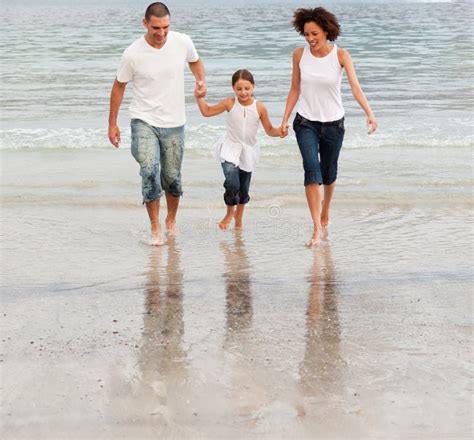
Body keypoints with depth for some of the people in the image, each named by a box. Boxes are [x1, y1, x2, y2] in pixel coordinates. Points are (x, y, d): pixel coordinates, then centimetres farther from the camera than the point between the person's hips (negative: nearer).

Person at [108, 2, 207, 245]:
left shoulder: (182, 42, -9)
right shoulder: (133, 54, -15)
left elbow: (195, 61, 15)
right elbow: (119, 86, 0)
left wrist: (201, 80, -6)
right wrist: (112, 124, 4)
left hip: (174, 124, 3)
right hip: (144, 121, -2)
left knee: (172, 178, 11)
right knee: (150, 170, -22)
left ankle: (171, 220, 37)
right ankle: (155, 227, -10)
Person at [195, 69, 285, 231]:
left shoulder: (260, 108, -11)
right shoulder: (229, 104, -11)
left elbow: (269, 130, -2)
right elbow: (206, 111, 1)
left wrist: (278, 131, -22)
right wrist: (199, 97, -8)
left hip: (248, 151, 2)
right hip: (230, 148, -2)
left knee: (244, 188, 14)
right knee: (232, 183, -22)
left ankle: (239, 217, 40)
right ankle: (230, 213, 5)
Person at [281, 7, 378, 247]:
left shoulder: (341, 55, -12)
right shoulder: (299, 54, -5)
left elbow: (355, 87, -22)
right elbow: (295, 89, 5)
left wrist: (369, 114, -36)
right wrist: (285, 119, 2)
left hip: (333, 122, 0)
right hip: (306, 122, 0)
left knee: (328, 172, 14)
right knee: (311, 169, -18)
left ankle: (325, 211, 45)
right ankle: (317, 228, -19)